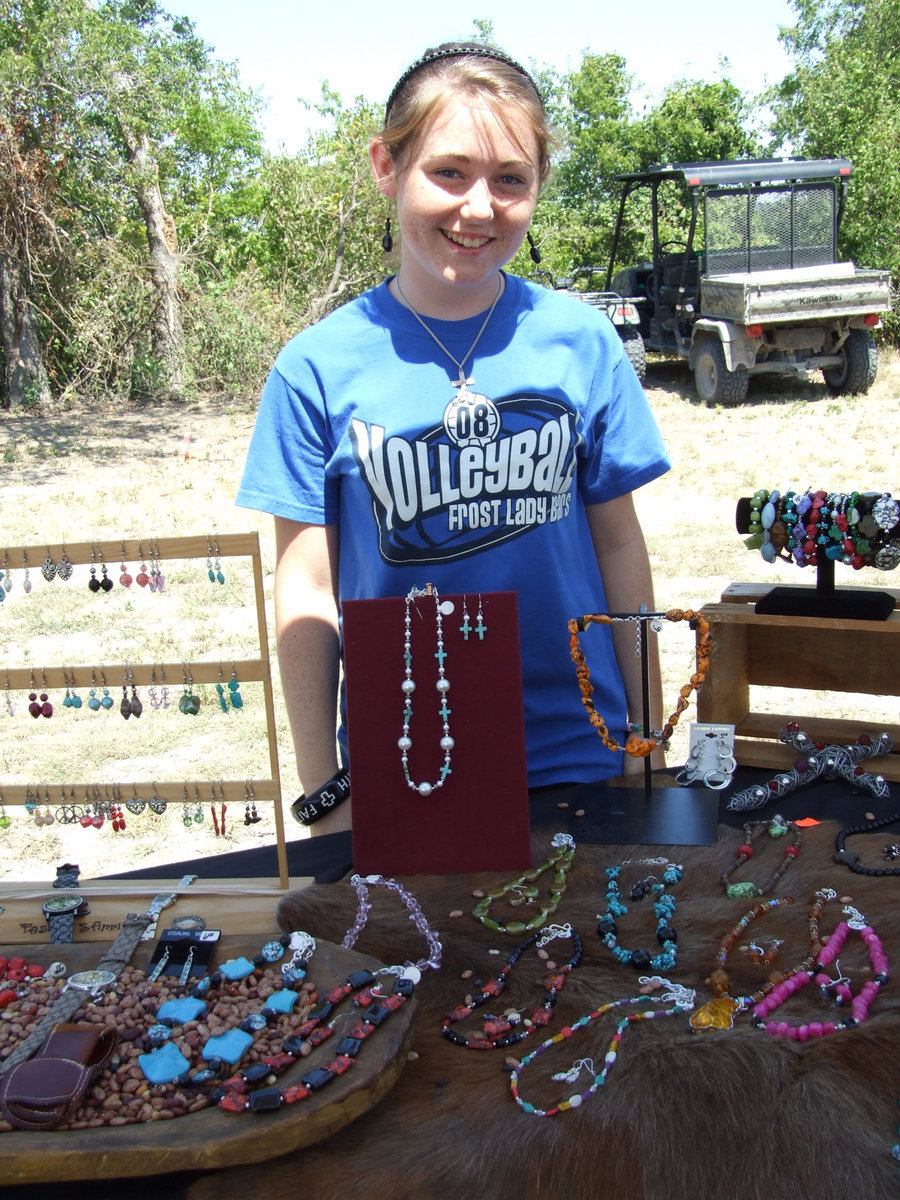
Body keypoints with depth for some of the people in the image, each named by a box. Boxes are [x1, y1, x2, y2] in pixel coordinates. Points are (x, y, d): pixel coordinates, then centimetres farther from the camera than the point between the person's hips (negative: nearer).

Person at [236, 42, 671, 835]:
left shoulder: (582, 343, -3)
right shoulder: (319, 368, -7)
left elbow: (619, 544, 4)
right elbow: (306, 594, -4)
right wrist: (326, 793, -3)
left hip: (577, 757, 2)